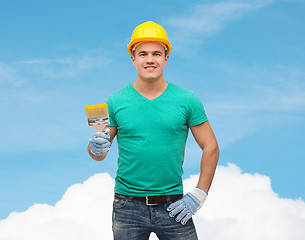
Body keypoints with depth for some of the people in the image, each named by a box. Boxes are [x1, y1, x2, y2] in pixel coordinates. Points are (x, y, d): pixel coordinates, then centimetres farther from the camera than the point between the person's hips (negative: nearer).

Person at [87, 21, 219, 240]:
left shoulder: (187, 101, 2)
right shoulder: (116, 102, 3)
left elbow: (211, 148, 4)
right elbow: (98, 154, 7)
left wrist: (199, 195, -2)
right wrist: (97, 148, -17)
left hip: (173, 207, 0)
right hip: (128, 208, 1)